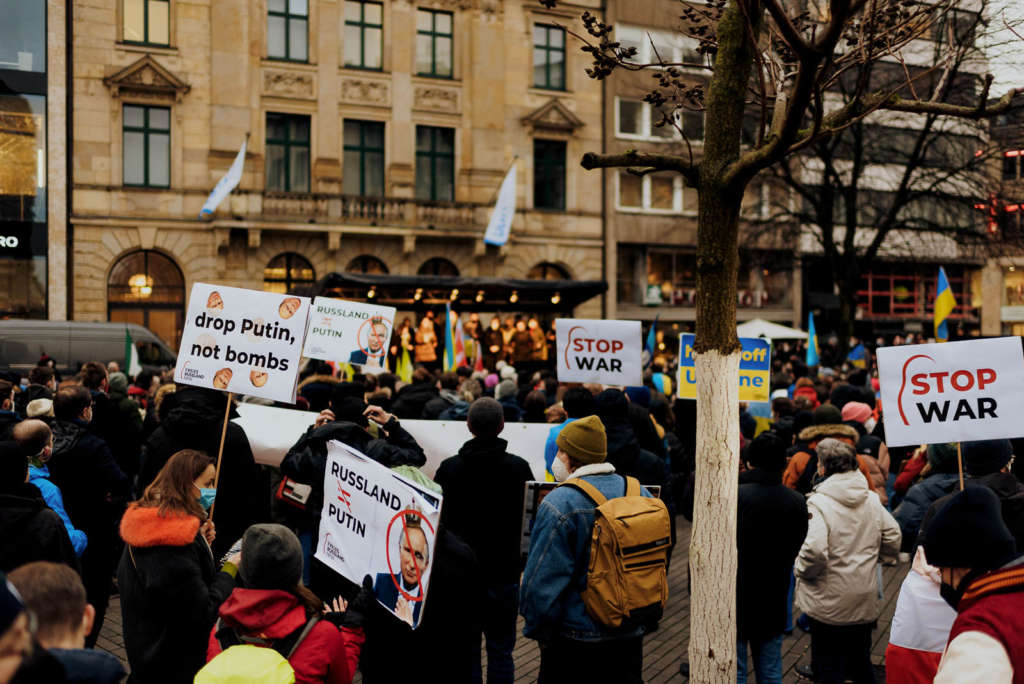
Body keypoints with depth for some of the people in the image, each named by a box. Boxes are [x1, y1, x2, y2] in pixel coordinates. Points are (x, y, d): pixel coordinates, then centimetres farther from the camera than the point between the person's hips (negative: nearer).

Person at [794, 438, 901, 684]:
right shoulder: (872, 499, 1)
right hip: (865, 601, 6)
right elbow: (893, 538, 6)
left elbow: (814, 551, -29)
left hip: (829, 605, -6)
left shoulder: (818, 502, -19)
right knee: (861, 664, 21)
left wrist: (800, 570, -10)